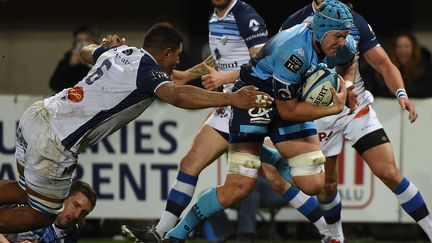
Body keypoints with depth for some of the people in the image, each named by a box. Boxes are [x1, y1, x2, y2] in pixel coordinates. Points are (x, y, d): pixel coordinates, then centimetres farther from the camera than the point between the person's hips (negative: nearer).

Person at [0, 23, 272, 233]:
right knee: (42, 216, 8)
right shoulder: (147, 69, -11)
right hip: (53, 142, -8)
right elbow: (177, 96, -32)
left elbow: (86, 51, 36)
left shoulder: (119, 51, 12)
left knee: (26, 190, 27)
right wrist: (231, 99, -34)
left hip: (38, 115, 8)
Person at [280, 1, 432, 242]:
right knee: (326, 185, 8)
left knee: (389, 172, -10)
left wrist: (401, 93, -16)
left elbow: (384, 64, 0)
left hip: (357, 108, 0)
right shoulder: (295, 24, -6)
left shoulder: (354, 21, -1)